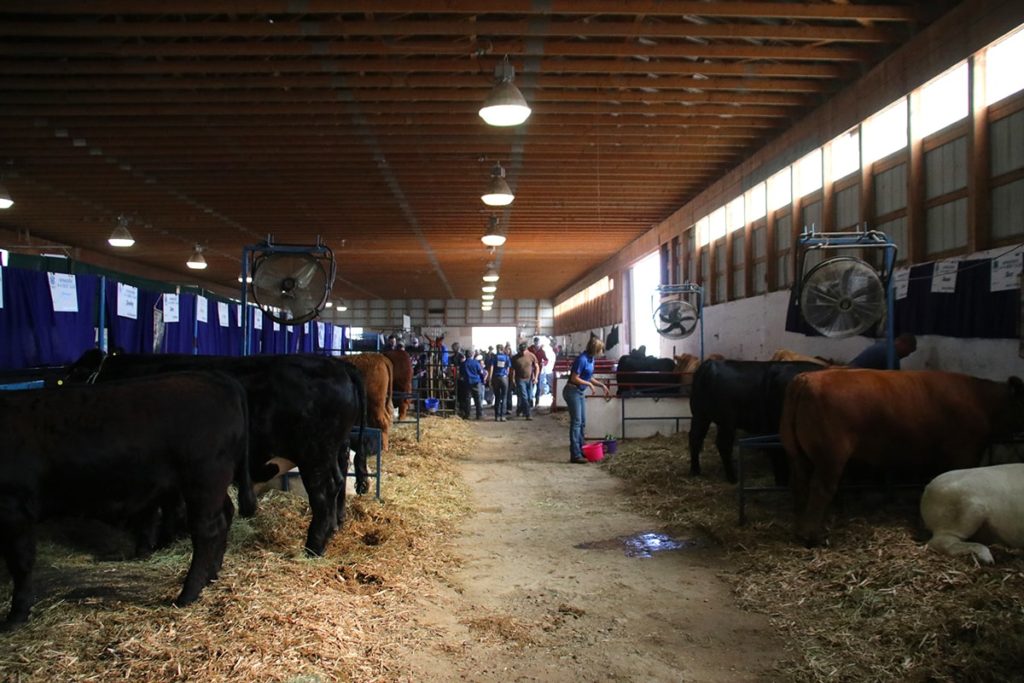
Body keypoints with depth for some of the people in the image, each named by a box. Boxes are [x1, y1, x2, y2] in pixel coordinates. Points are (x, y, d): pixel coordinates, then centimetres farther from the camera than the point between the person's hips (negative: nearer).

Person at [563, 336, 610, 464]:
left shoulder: (591, 359, 8)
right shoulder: (582, 359, -21)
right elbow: (574, 378, -21)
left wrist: (602, 385, 12)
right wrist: (589, 384, -12)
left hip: (580, 393, 9)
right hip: (573, 392, -9)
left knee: (582, 423, 13)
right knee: (576, 422, -10)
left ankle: (580, 450, 22)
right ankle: (575, 455, -9)